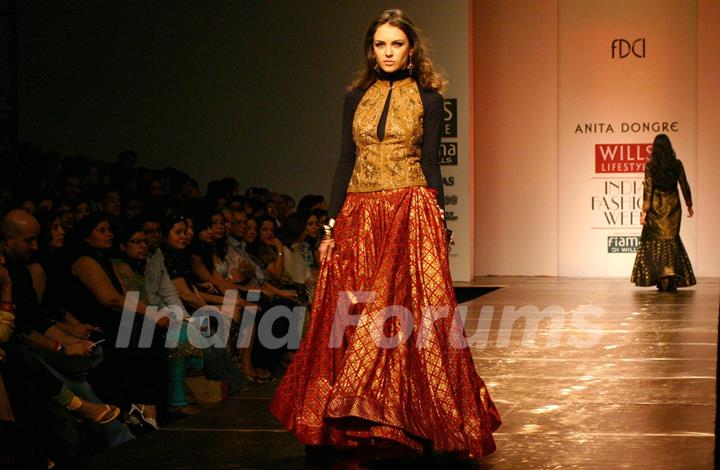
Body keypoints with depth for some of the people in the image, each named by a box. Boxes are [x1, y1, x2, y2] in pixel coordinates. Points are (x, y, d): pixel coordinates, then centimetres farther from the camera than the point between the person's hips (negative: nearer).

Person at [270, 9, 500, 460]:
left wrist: (437, 222, -6)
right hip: (359, 216, 3)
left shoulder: (427, 98, 4)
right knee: (354, 319, 1)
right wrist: (333, 226, 4)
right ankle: (363, 428, 10)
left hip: (411, 215, -3)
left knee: (407, 317, -8)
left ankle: (407, 421, 0)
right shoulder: (357, 98, 13)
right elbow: (345, 162, 11)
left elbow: (430, 163, 1)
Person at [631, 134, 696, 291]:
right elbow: (684, 186, 5)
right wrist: (689, 205, 18)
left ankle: (662, 278, -1)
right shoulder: (677, 164, -2)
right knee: (672, 240, 10)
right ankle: (673, 278, 1)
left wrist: (645, 211, -7)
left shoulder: (650, 165, -8)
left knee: (655, 241, 7)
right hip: (673, 205, 2)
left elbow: (648, 189, -9)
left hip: (657, 206, -2)